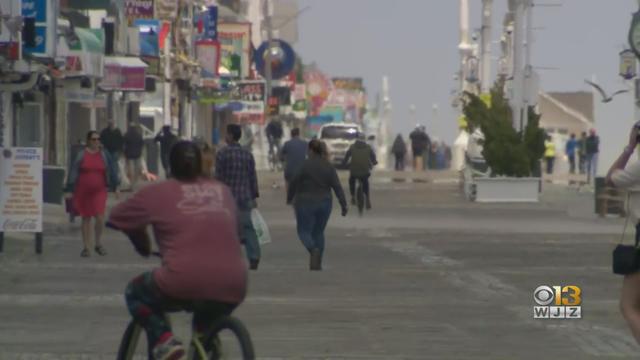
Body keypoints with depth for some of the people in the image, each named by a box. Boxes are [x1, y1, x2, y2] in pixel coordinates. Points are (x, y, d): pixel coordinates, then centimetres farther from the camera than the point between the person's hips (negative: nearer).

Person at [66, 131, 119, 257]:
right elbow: (73, 171, -1)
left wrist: (114, 186, 5)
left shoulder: (104, 155, 4)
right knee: (86, 218, 7)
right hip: (83, 191, 0)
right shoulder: (81, 155, -1)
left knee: (99, 217, -13)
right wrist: (71, 189, -5)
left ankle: (98, 244, 8)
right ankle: (86, 247, 14)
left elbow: (112, 170, 8)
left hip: (99, 190, 0)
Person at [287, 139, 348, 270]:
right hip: (324, 203, 4)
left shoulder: (305, 165, -11)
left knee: (304, 231, 4)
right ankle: (317, 263, 14)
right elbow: (337, 187, -4)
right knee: (318, 232, 16)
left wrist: (289, 198, 12)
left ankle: (313, 249, -26)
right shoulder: (329, 167, 0)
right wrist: (344, 205, -3)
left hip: (306, 203, -4)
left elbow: (294, 183, -4)